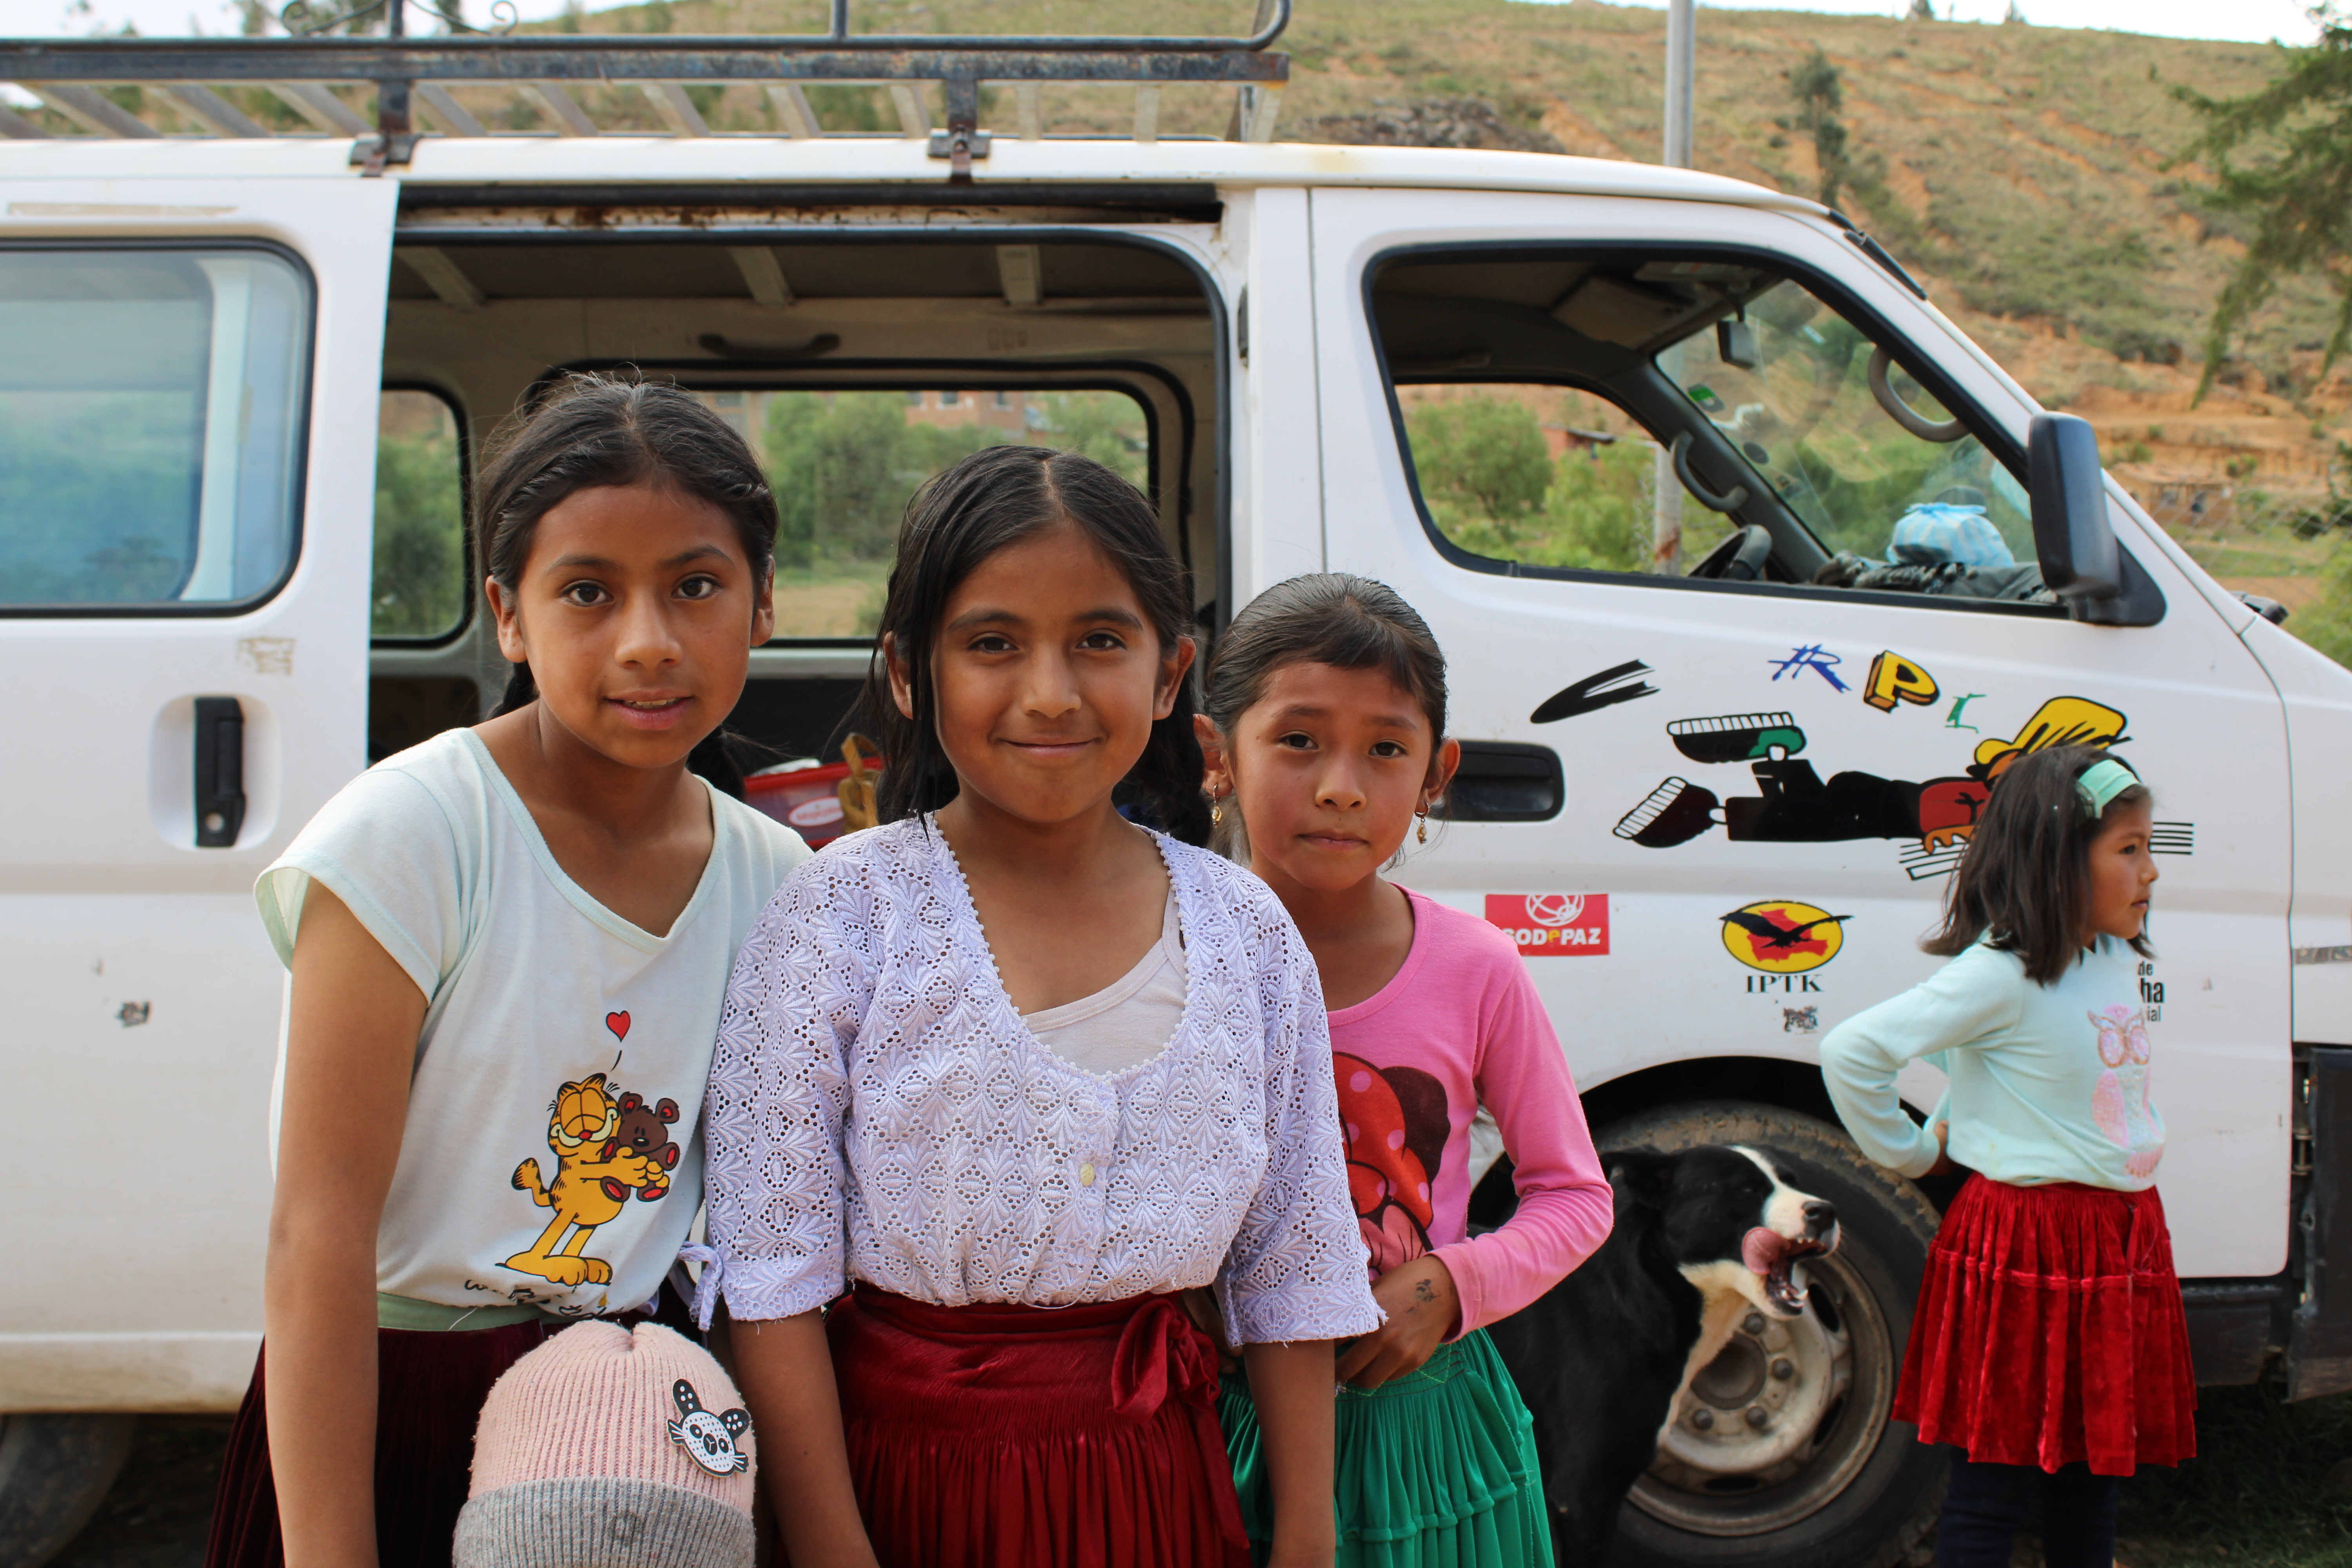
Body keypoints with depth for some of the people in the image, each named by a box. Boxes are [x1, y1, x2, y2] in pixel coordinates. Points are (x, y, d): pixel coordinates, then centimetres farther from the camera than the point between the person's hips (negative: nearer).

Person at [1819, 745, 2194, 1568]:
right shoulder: (2001, 976, -17)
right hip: (2026, 1245, -7)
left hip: (2123, 1237, 7)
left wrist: (1953, 1125, 11)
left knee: (2092, 1474, 15)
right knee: (1995, 1485, 0)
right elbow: (1850, 1052, -20)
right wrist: (1913, 1153, -6)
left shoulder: (2115, 960, 7)